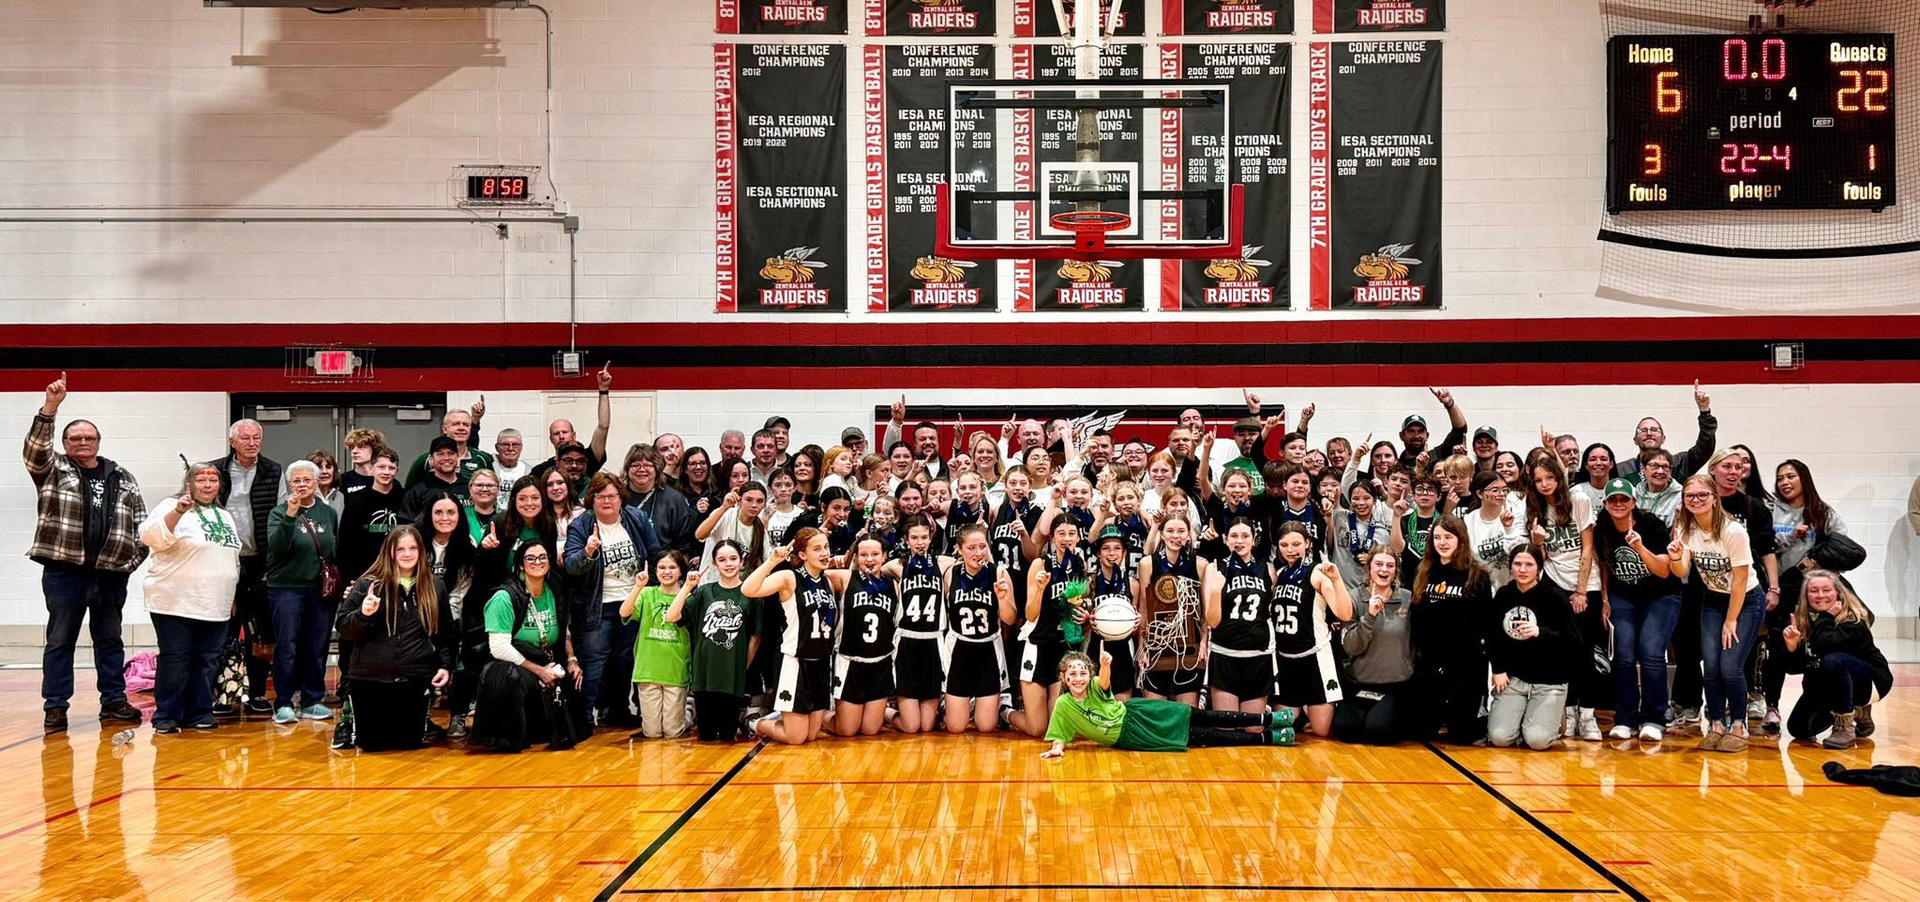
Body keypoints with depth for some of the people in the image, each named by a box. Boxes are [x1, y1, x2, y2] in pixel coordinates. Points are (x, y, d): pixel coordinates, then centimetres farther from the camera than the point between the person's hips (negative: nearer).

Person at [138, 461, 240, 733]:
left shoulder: (225, 517, 19)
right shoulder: (173, 509, -2)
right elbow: (152, 536, -20)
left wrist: (232, 597, 22)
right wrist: (178, 511, -32)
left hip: (215, 607, 6)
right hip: (177, 605, -6)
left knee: (207, 661, 7)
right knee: (175, 660, -3)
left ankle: (198, 713, 15)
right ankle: (166, 716, 5)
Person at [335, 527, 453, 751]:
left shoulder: (435, 587, 7)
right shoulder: (368, 585, -2)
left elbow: (446, 634, 15)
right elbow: (344, 630, -1)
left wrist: (446, 666, 3)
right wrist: (363, 614, -20)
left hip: (414, 680, 2)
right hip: (370, 679, -1)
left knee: (408, 742, 6)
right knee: (371, 744, 6)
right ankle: (354, 718, 39)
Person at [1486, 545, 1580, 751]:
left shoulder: (1554, 596, -8)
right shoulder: (1503, 595, 5)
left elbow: (1575, 641, -13)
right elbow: (1492, 636, 14)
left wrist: (1540, 632, -29)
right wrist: (1498, 670, 2)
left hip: (1549, 681, -3)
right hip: (1513, 678, 3)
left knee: (1538, 740, -19)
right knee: (1500, 738, -14)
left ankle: (1553, 715, 15)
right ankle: (1519, 716, 19)